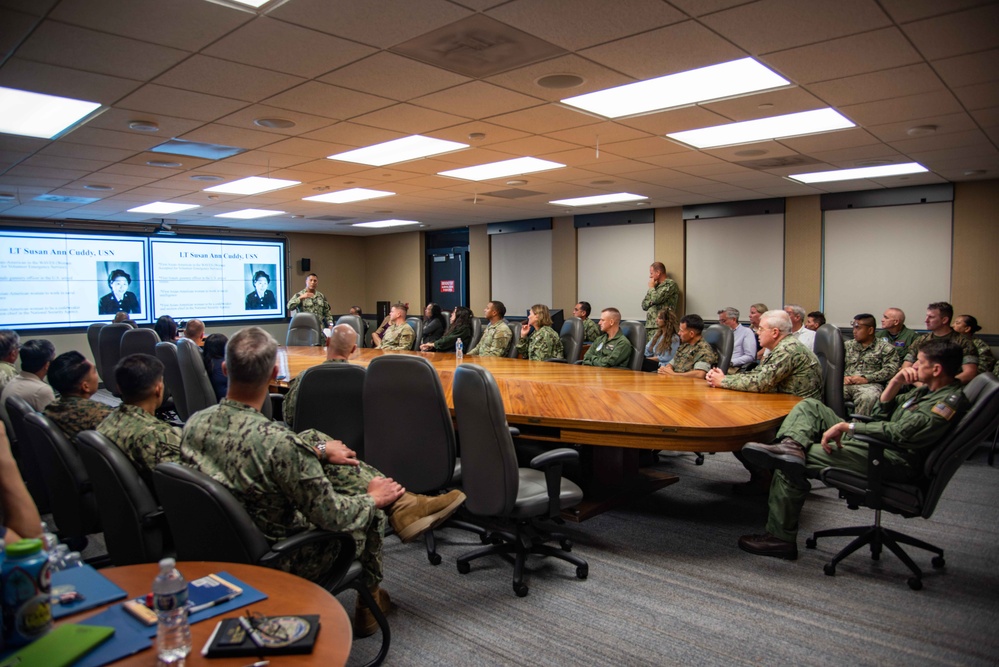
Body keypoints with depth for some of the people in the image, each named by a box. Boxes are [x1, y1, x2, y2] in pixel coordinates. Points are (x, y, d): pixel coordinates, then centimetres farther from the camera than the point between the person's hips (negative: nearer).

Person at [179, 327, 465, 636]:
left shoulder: (195, 423, -14)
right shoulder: (278, 442, -36)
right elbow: (331, 516, -24)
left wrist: (319, 449, 11)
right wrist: (373, 498, -5)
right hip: (286, 561, -6)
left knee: (313, 437, 7)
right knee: (372, 509, 18)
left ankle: (405, 506, 13)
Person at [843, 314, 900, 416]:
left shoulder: (885, 347, 11)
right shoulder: (847, 345, 24)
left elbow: (891, 369, -2)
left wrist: (866, 378, -11)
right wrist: (842, 377, -5)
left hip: (870, 385, -3)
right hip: (846, 384, 3)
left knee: (867, 397, -39)